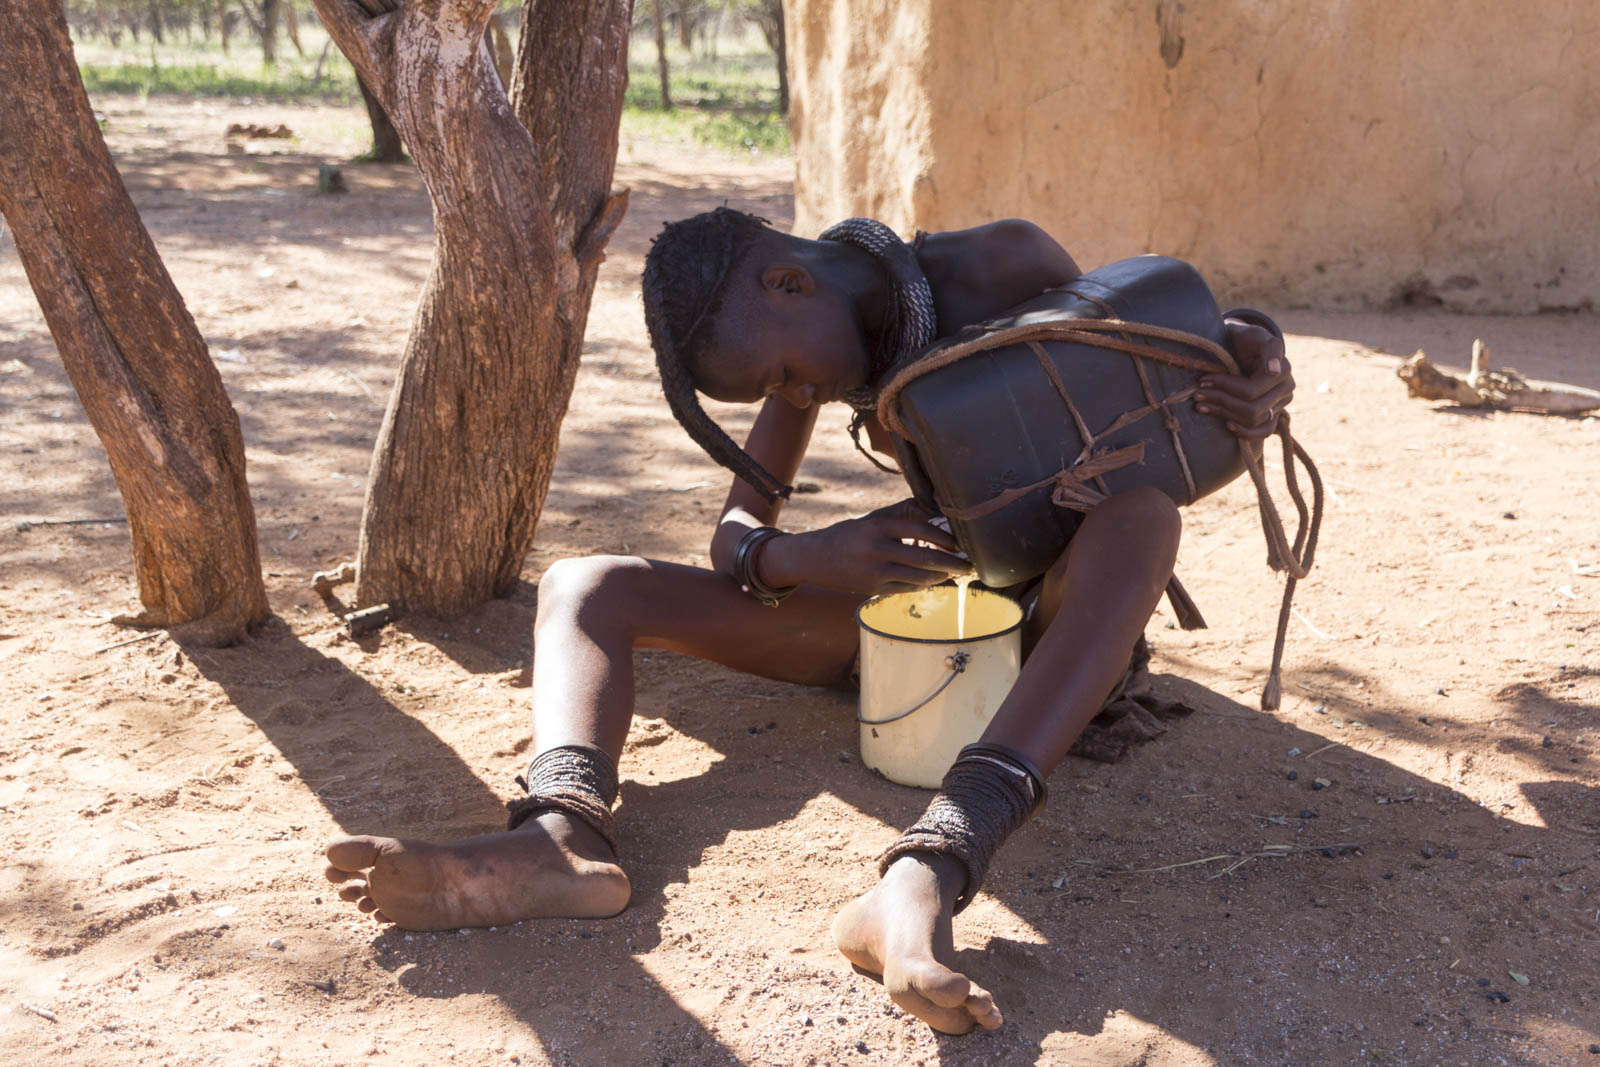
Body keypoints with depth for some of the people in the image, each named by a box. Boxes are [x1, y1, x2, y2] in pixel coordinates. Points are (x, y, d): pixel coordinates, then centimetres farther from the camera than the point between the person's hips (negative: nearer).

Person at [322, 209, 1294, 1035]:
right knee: (583, 585, -9)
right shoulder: (811, 325, -1)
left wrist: (1252, 383, -25)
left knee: (1144, 515, -41)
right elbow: (738, 538, -2)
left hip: (1052, 612, -3)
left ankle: (925, 881, -57)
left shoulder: (1005, 263, -13)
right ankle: (566, 836, -41)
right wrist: (811, 559, -26)